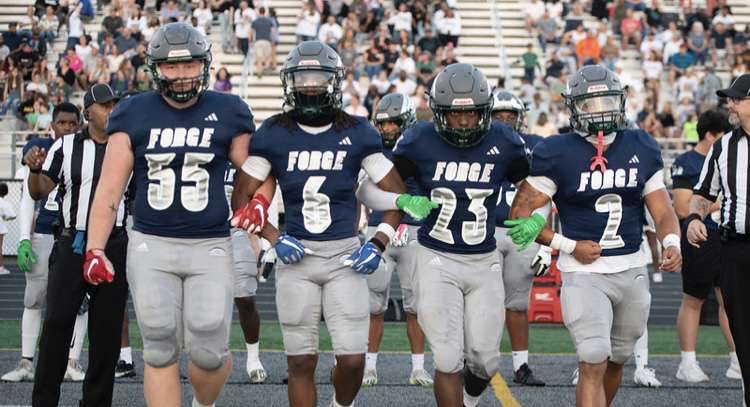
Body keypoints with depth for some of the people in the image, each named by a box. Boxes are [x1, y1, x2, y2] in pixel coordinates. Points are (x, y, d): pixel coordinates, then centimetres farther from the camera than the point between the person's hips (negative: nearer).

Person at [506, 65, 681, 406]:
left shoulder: (641, 149, 4)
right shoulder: (557, 154, -9)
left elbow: (662, 211, 4)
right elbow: (520, 215, -7)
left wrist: (672, 244, -17)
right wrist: (569, 246, -13)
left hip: (633, 270, 5)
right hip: (583, 272, -5)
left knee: (615, 362, 18)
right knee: (593, 364, -16)